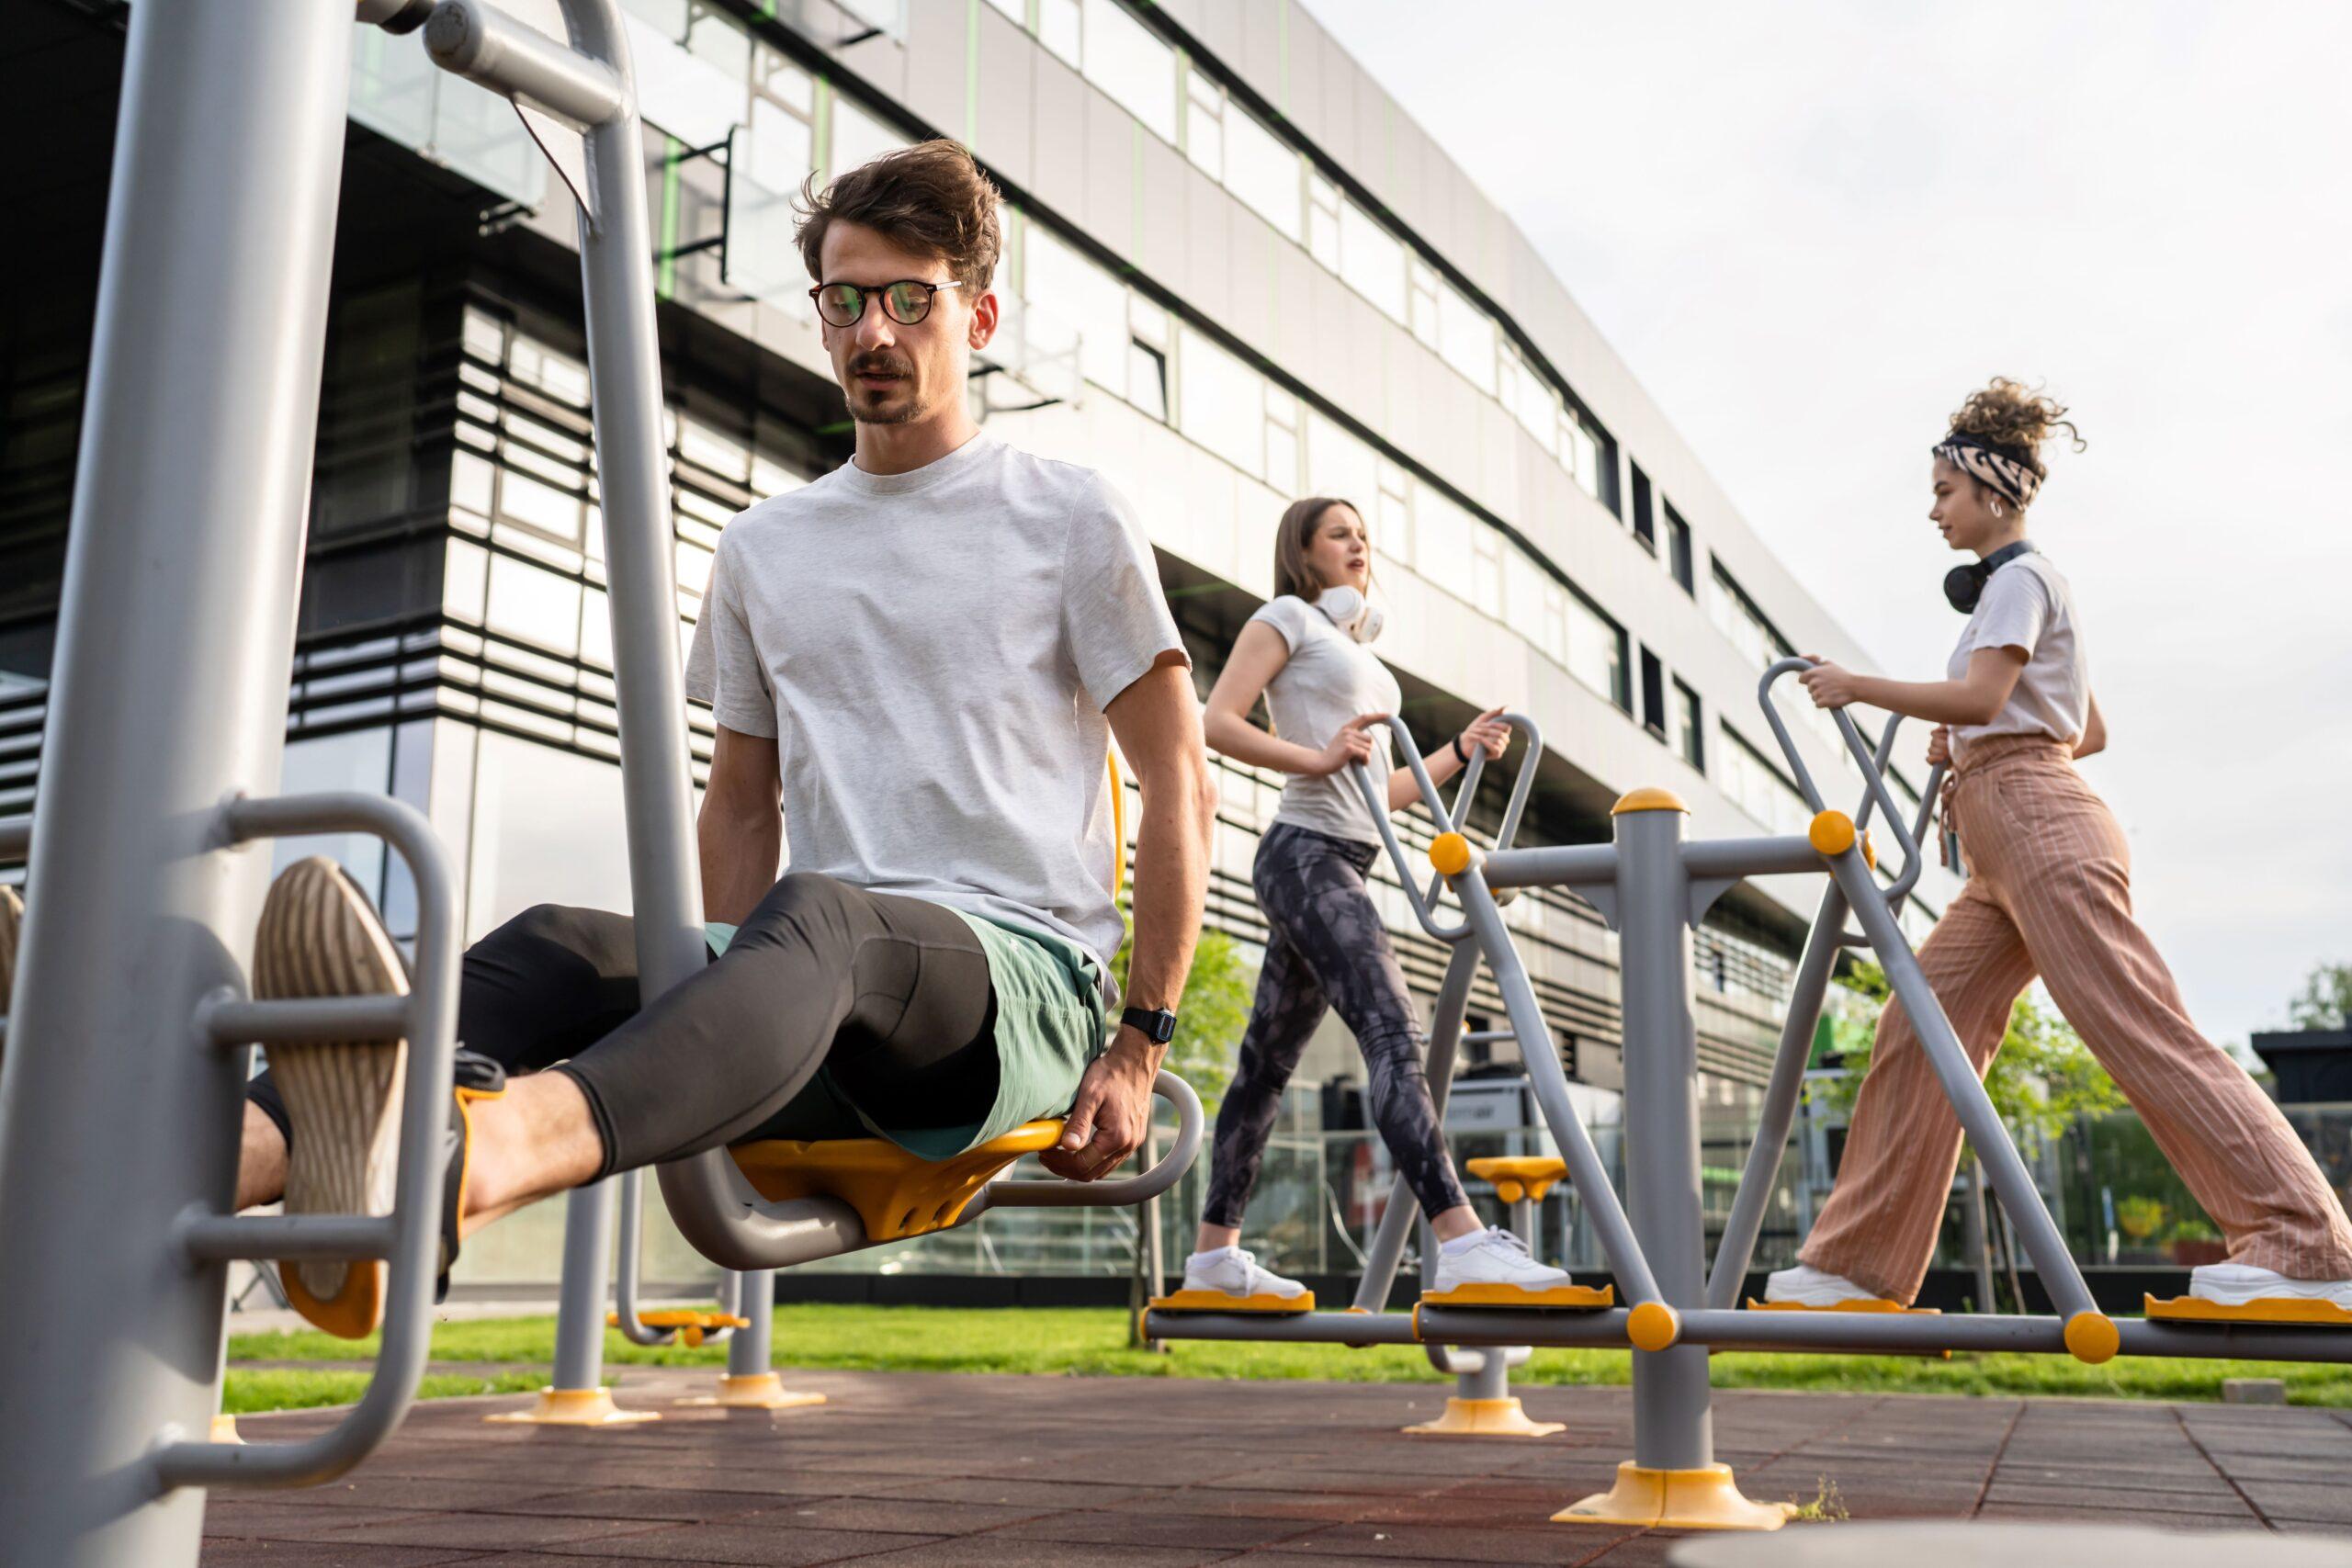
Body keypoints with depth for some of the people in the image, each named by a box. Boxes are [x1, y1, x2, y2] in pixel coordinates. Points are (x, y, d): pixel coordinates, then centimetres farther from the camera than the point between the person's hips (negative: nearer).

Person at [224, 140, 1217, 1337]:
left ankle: (468, 1161, -65)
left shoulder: (1070, 519, 8)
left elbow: (1181, 788, 5)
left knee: (813, 916, -38)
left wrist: (1139, 1046, -2)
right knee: (557, 948, -25)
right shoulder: (763, 547, 20)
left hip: (1021, 973, -4)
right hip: (828, 999, 5)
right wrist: (734, 1019, 10)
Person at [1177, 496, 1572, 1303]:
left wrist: (1462, 749, 17)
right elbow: (1217, 722, -9)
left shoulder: (1360, 649, 28)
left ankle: (1214, 1254, 14)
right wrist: (1317, 758, -17)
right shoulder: (1287, 619, 4)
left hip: (1344, 863, 9)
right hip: (1305, 852, -9)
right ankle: (1461, 1241, -33)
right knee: (1391, 1029, -23)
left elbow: (1380, 790, 25)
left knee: (1269, 1056, 9)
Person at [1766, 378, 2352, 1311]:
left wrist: (1856, 688, -11)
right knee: (1918, 1031, 3)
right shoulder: (2015, 585, 27)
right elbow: (2090, 732, 28)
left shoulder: (2020, 577, -2)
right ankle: (1860, 1264, 3)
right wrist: (1968, 749, 20)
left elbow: (1981, 697, -19)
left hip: (2038, 829, -10)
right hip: (2006, 851, 10)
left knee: (2140, 1033, -14)